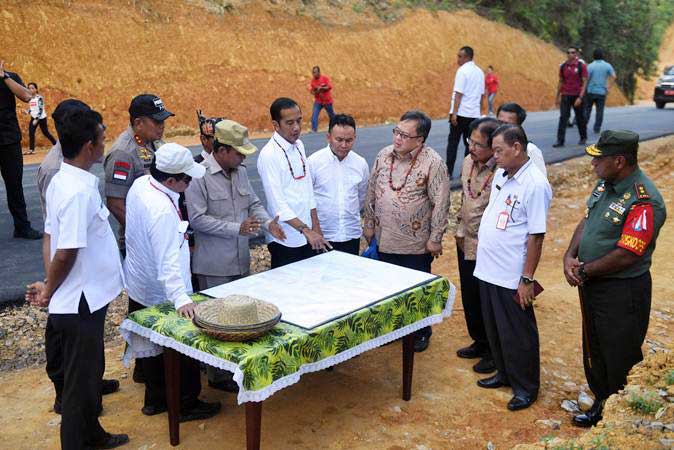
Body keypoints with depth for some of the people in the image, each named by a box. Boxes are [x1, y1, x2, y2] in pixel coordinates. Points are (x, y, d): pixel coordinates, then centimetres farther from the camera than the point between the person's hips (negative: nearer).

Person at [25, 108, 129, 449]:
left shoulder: (62, 181, 5)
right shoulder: (78, 192, -25)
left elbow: (50, 238, 8)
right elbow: (65, 253, -25)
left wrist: (49, 286, 4)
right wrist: (49, 292, -9)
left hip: (86, 300, 9)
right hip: (80, 305, -9)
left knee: (90, 372, 24)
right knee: (80, 381, 7)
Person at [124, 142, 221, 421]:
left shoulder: (139, 184, -5)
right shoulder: (163, 212, -33)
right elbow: (168, 261, -38)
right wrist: (181, 299, -43)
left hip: (138, 288, 9)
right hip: (161, 296, -9)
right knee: (182, 351, 9)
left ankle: (155, 398, 38)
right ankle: (186, 405, 24)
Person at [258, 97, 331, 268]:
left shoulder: (299, 145, 8)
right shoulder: (269, 155, -15)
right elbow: (277, 203, -20)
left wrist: (316, 228, 9)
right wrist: (306, 230, -24)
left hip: (308, 236, 7)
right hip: (285, 240, -7)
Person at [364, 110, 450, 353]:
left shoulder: (433, 163, -16)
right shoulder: (384, 155, -1)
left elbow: (440, 203, -14)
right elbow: (371, 191, 8)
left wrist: (436, 238, -12)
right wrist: (369, 224, 9)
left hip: (416, 243, -5)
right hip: (384, 239, 5)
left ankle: (421, 333, 30)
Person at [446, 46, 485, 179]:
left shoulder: (462, 71, -10)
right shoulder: (480, 72, 12)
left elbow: (458, 94, -15)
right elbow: (482, 94, 15)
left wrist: (454, 113, -15)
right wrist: (480, 112, 21)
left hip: (461, 113, -6)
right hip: (474, 114, 6)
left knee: (453, 142, 1)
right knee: (470, 143, 9)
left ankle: (449, 171, -1)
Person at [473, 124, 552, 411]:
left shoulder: (535, 185, -19)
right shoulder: (501, 174, 6)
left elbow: (536, 236, -19)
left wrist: (527, 279, -18)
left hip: (511, 277, -8)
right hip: (488, 269, 8)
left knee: (517, 335, 7)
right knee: (494, 329, 21)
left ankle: (526, 388, 24)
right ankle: (505, 374, 40)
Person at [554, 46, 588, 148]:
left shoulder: (582, 66, -6)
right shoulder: (563, 66, 4)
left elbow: (584, 82, -9)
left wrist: (580, 97, -18)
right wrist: (557, 97, 12)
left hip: (577, 96, -2)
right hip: (565, 96, 2)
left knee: (580, 118, 9)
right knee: (563, 117, -7)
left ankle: (583, 138, 27)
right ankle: (560, 141, -8)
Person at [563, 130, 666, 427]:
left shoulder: (644, 202, -26)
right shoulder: (605, 184, 2)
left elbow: (625, 256, -26)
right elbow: (586, 221, 8)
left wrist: (584, 270, -14)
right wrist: (570, 255, -8)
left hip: (622, 292, -9)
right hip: (593, 285, 9)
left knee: (620, 361, 8)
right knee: (594, 351, 23)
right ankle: (602, 405, 43)